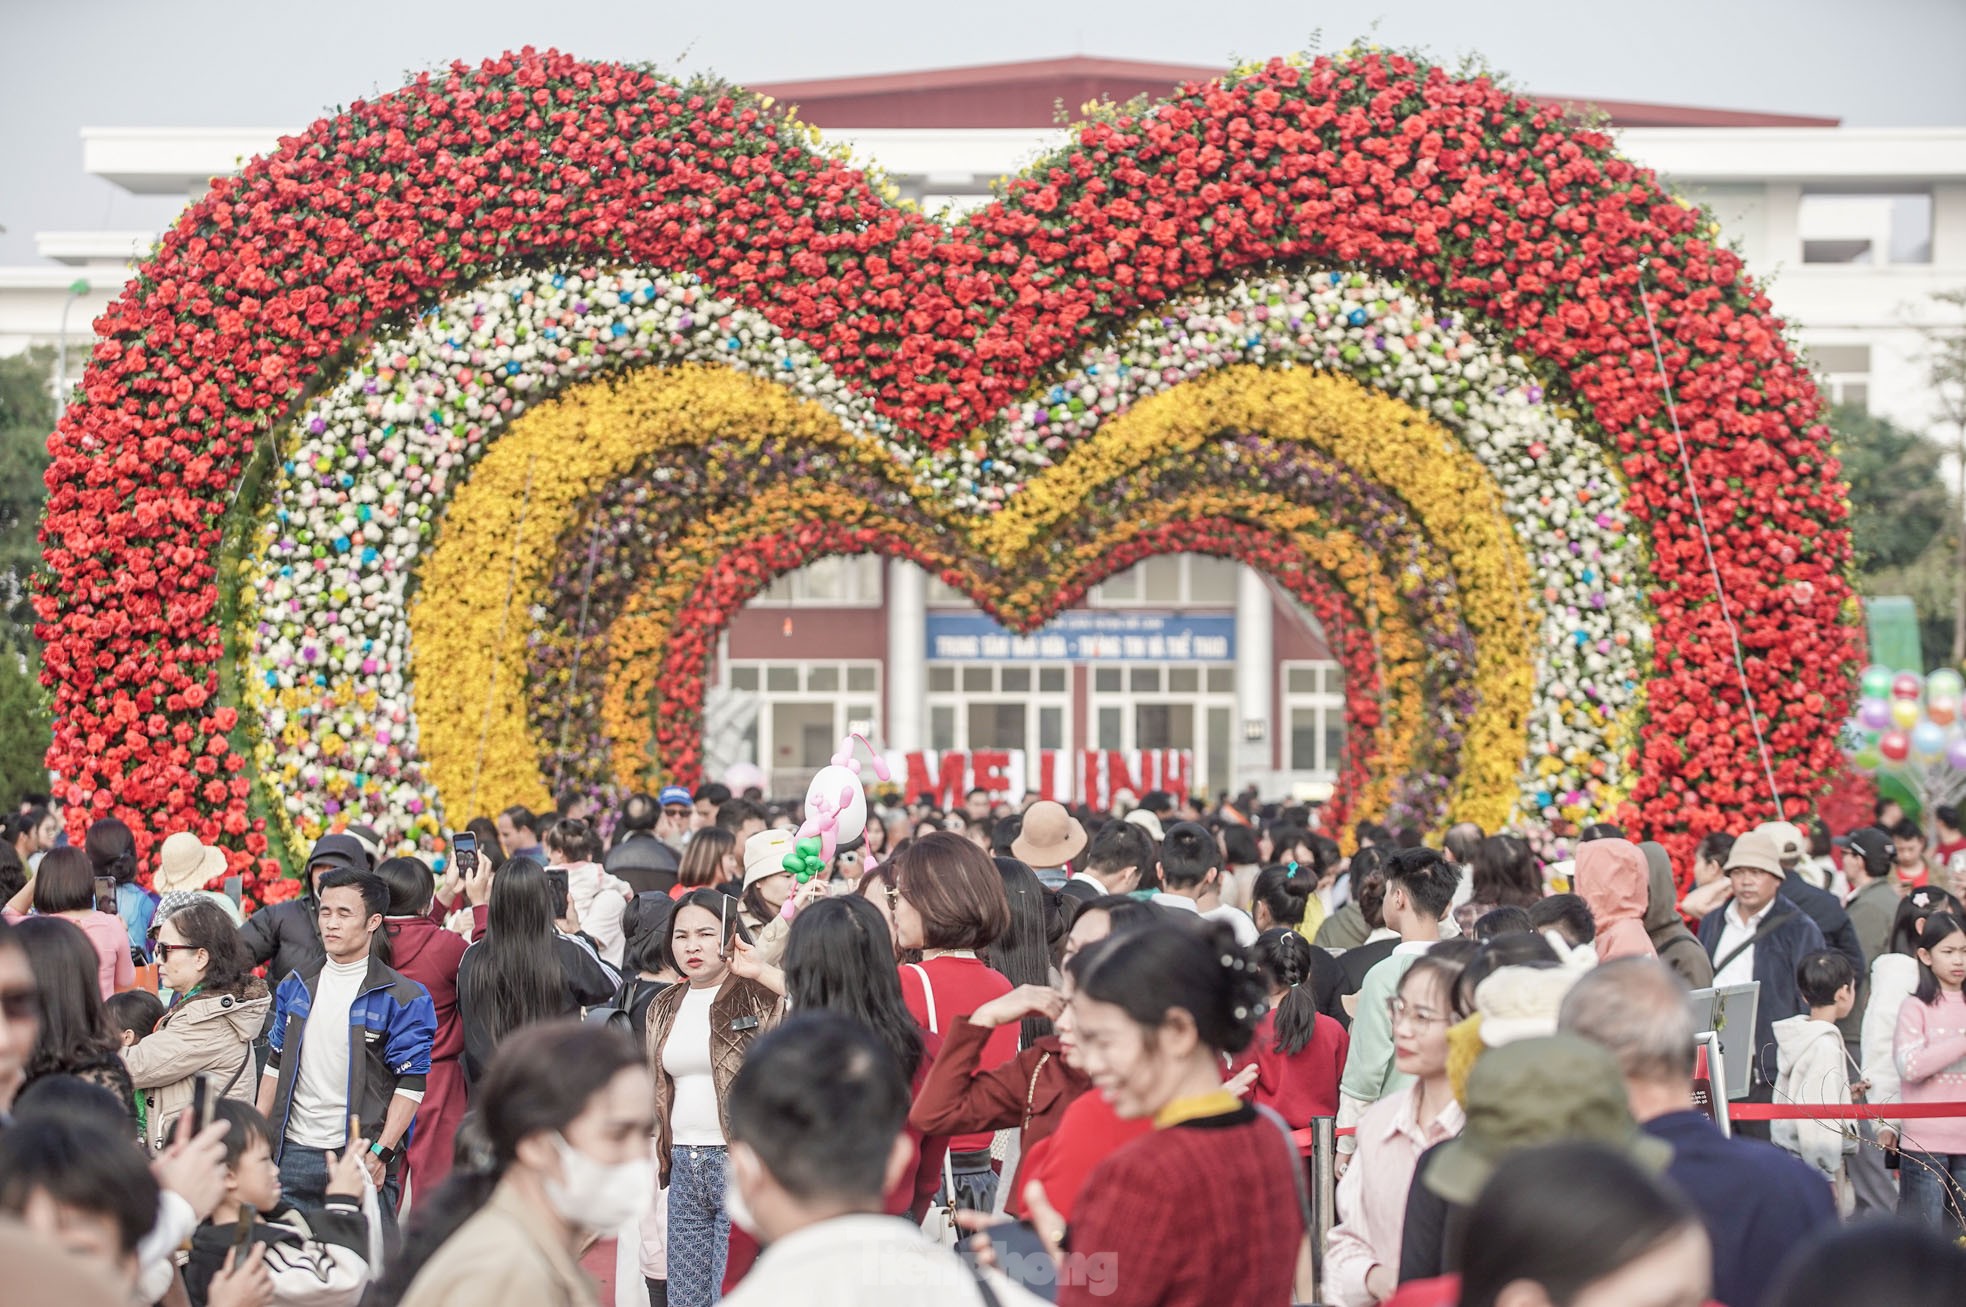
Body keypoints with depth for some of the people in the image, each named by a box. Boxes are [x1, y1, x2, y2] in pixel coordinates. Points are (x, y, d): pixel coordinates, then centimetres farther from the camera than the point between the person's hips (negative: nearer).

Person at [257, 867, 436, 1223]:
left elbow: (411, 1083, -7)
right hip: (293, 1153, 5)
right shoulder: (296, 986, 13)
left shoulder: (403, 998, -4)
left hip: (359, 1155, -5)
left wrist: (380, 1153, -15)